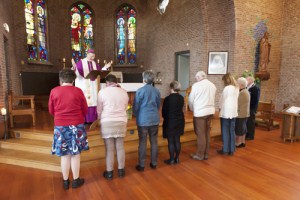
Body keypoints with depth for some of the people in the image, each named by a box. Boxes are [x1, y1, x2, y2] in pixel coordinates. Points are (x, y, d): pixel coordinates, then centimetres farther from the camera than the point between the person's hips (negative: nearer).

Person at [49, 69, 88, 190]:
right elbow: (85, 110, 2)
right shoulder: (78, 91, -5)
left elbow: (51, 111, 8)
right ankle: (76, 180, 20)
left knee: (64, 155, 11)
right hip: (77, 126, -1)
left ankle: (65, 181, 23)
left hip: (60, 126, 2)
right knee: (76, 154, 8)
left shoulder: (54, 91, -1)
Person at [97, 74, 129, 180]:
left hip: (107, 122, -3)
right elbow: (125, 108, 11)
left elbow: (99, 110, 2)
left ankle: (109, 172, 17)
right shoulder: (124, 92, 6)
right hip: (121, 122, 3)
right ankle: (121, 170, 23)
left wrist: (101, 119, 21)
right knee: (120, 147, 12)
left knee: (109, 148, 6)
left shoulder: (102, 92, -4)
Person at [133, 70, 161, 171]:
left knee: (142, 142, 5)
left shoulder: (140, 91, -11)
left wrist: (137, 116, 15)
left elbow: (135, 107, -5)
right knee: (154, 142, 12)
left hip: (143, 120, -4)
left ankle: (141, 165, 14)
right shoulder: (157, 91, 2)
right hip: (154, 119, 4)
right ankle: (154, 163, 23)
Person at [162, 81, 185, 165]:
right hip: (179, 121, 6)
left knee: (171, 141, 4)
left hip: (170, 122, -5)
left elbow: (163, 112, -8)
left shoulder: (167, 99, -16)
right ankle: (177, 158, 21)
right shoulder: (181, 98, 0)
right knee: (177, 140, 12)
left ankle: (171, 159, 12)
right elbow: (181, 109, 9)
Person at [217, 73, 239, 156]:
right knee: (232, 131, 11)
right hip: (233, 112, 7)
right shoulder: (236, 88, 6)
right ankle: (232, 150, 18)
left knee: (225, 132, 4)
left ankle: (225, 149, 13)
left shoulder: (227, 88, -16)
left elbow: (222, 100, -8)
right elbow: (235, 99, 9)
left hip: (226, 112, -7)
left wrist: (220, 108, 9)